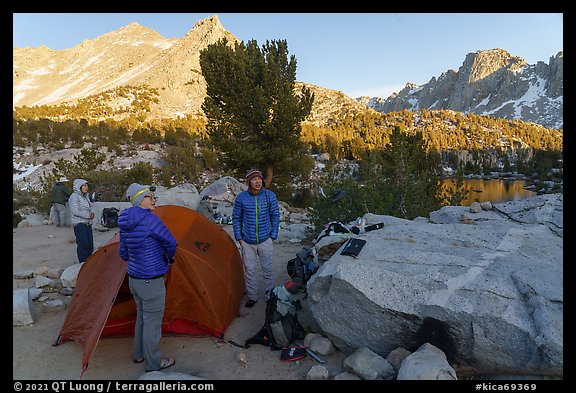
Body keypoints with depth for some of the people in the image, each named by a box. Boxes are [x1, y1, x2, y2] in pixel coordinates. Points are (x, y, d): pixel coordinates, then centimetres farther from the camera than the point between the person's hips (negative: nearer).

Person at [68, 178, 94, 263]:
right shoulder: (74, 197, -11)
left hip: (88, 223, 8)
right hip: (79, 224, -8)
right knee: (83, 244, -10)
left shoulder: (85, 196, 14)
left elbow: (89, 208, 23)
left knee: (90, 244, 8)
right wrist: (87, 216, -12)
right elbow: (75, 212, -18)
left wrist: (91, 212, 1)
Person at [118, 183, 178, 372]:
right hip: (151, 281, -8)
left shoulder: (125, 223, 4)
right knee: (152, 321, 7)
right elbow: (170, 243, -13)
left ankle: (139, 354, 42)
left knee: (142, 315, 25)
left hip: (133, 278, 9)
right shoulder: (150, 219, -22)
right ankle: (154, 364, 23)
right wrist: (168, 259, 7)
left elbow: (124, 254, 12)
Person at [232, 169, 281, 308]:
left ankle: (270, 296, 27)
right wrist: (239, 238, 1)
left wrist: (273, 236, -1)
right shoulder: (241, 197, -8)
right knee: (249, 270, 9)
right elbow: (236, 218, 2)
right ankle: (252, 297, 27)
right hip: (247, 242, 1)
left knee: (267, 269, 10)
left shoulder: (270, 196, -8)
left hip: (265, 240, 0)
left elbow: (275, 216, 1)